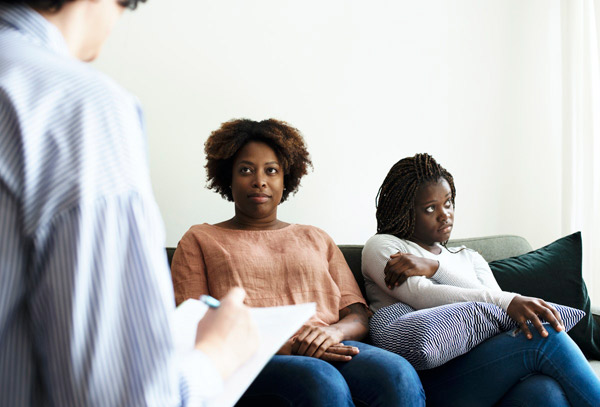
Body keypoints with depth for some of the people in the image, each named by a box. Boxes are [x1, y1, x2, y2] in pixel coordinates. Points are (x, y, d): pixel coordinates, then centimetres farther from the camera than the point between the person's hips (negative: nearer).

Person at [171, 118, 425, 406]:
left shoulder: (317, 239, 28)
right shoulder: (199, 240, 19)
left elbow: (359, 317, 18)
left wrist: (333, 332, -9)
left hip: (331, 351, 3)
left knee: (400, 375, -32)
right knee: (323, 383, -39)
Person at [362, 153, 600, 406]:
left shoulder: (468, 258, 30)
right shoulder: (382, 247, 13)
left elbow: (494, 299, 8)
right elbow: (422, 296, -7)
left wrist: (435, 267, -5)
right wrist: (506, 302, -19)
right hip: (429, 377, -5)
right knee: (544, 338, -26)